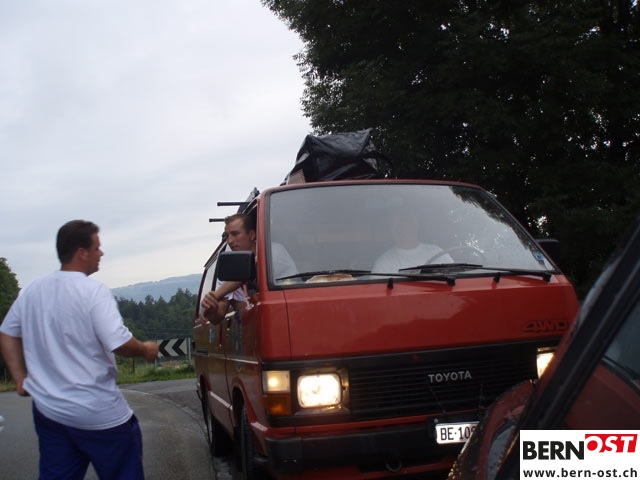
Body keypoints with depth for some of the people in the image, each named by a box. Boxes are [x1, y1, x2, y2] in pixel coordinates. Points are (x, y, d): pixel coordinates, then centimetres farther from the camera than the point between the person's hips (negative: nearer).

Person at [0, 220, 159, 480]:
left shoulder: (32, 290, 5)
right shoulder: (93, 291, -16)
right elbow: (119, 343, -23)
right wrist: (145, 349, -4)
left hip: (47, 410, 7)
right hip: (99, 415, -6)